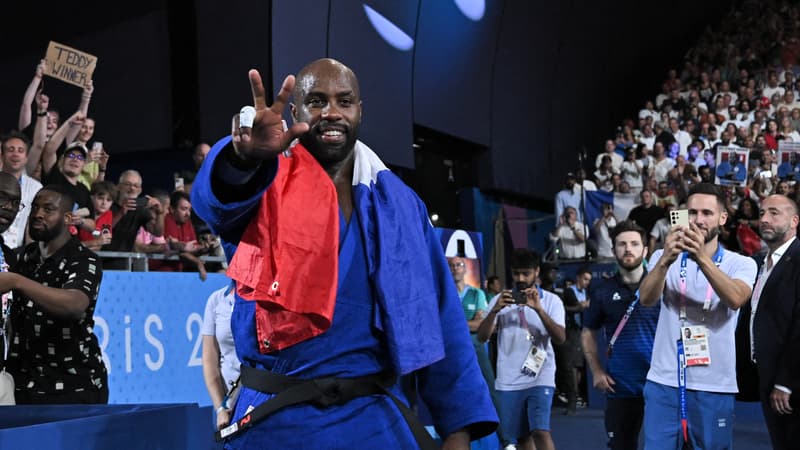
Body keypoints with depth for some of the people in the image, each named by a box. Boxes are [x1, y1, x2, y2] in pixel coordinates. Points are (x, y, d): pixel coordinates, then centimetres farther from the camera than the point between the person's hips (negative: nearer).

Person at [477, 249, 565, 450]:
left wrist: (538, 309, -24)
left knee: (541, 431, -18)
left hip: (540, 376, -3)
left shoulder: (551, 300, 1)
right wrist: (495, 310, -19)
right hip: (508, 381, 3)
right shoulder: (501, 300, 7)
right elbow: (482, 337, -2)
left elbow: (560, 338, -12)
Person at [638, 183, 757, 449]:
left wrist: (702, 258, -34)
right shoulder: (664, 257, 5)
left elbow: (735, 299, -19)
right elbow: (646, 299, -13)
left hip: (714, 386, 0)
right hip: (664, 382, 0)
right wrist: (665, 260, -32)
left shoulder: (741, 264, 2)